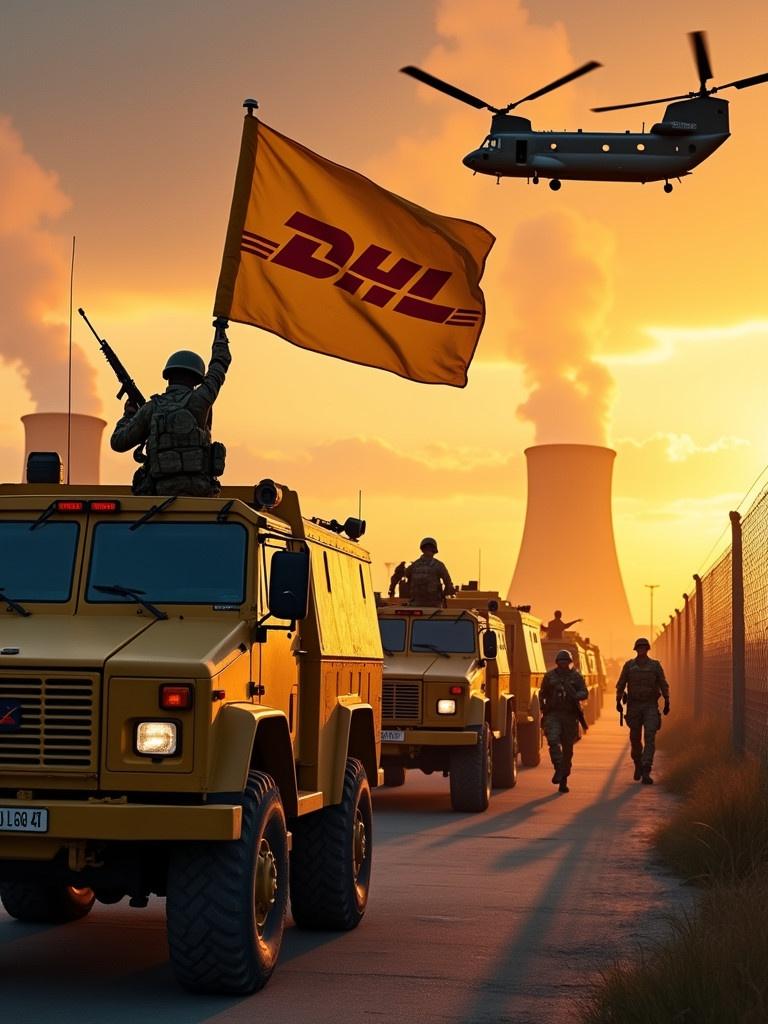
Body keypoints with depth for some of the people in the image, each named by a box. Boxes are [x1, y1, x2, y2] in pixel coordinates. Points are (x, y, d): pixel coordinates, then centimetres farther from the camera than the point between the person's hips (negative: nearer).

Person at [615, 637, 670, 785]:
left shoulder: (655, 665, 2)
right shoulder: (629, 665, 2)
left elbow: (663, 684, 6)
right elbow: (621, 684, 2)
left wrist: (667, 702, 3)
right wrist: (618, 701, -8)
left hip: (651, 706, -1)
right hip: (634, 706, 1)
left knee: (650, 738, -14)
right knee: (635, 739, 8)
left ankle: (646, 773, -20)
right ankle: (638, 764, 35)